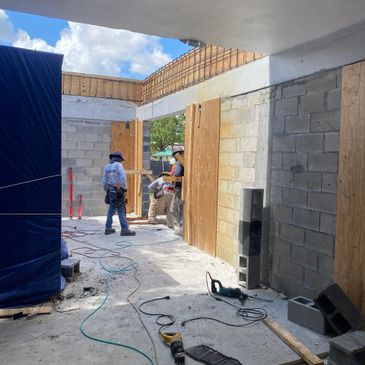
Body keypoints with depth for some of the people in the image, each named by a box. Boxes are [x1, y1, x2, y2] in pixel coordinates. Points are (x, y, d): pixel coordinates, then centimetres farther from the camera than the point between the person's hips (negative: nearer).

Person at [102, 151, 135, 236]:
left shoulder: (106, 166, 10)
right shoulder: (118, 165, -8)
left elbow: (104, 181, 11)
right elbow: (123, 177, -20)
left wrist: (106, 191, 22)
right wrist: (125, 188, -11)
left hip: (110, 191, 6)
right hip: (118, 191, -6)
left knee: (111, 210, 15)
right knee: (121, 211, -5)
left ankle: (108, 228, 19)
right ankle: (125, 229, -4)